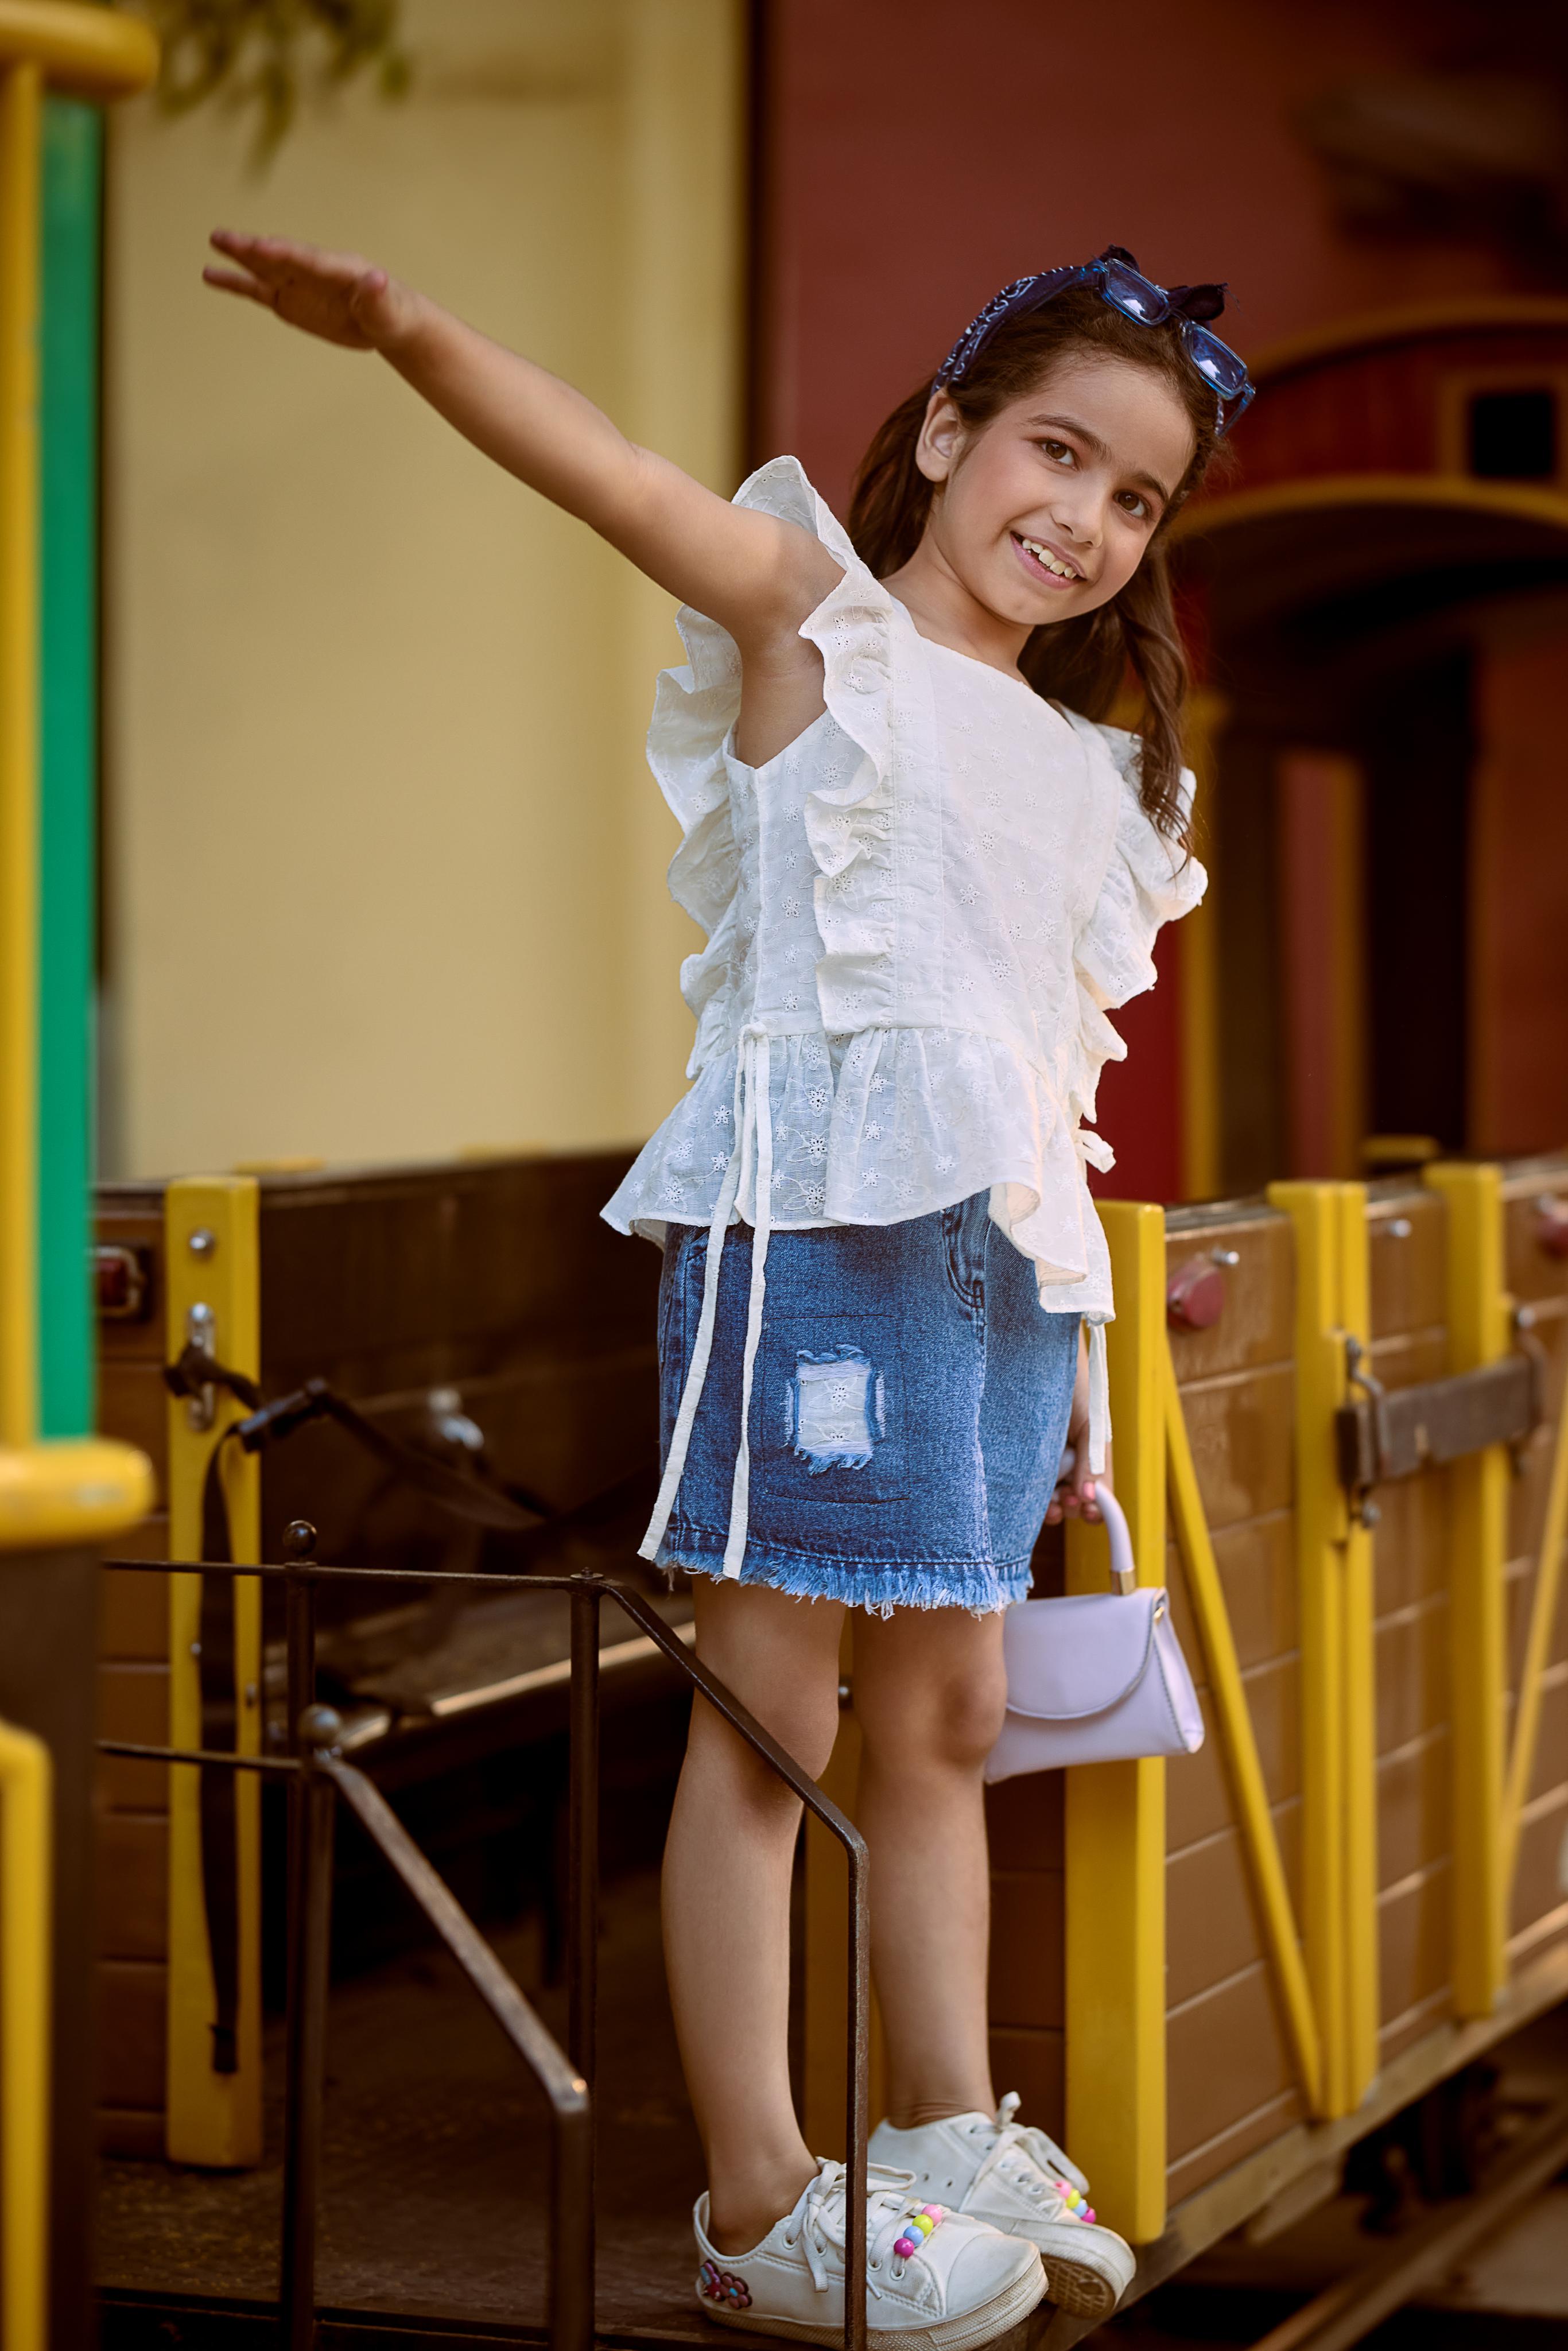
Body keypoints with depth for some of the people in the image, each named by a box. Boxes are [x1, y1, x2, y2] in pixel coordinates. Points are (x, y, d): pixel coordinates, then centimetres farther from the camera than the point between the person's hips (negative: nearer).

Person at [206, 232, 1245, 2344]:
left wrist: (1083, 1328, 20)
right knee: (775, 1712, -4)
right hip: (815, 1216, -7)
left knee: (949, 1709, 14)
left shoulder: (1090, 774, 20)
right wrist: (415, 334, -36)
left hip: (1001, 1240, 7)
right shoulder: (815, 622, 0)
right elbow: (624, 484, -19)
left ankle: (952, 2139, 26)